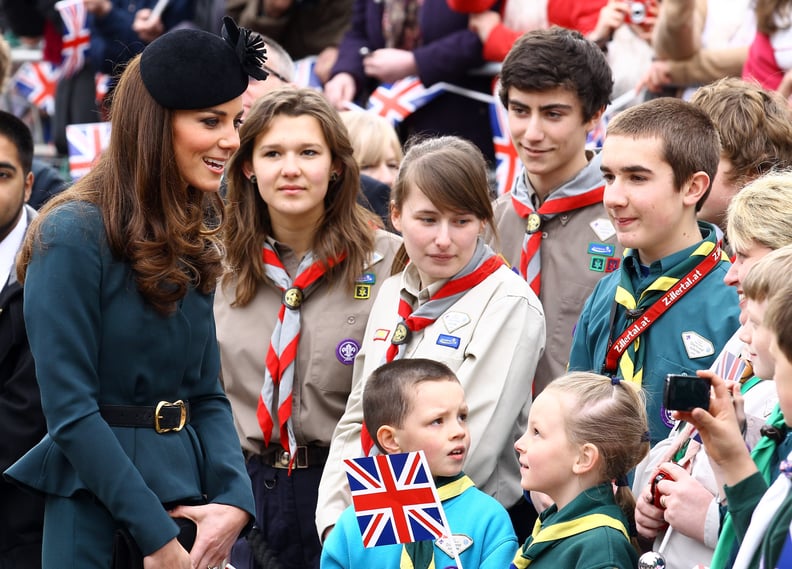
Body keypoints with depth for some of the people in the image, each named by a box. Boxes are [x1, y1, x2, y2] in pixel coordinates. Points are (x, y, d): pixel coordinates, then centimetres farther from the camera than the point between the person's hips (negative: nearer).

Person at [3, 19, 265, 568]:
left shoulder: (193, 245, 10)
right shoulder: (74, 236, -13)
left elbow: (207, 394, 10)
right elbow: (70, 412, -17)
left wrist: (235, 502, -7)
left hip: (189, 505, 7)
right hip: (100, 518, -7)